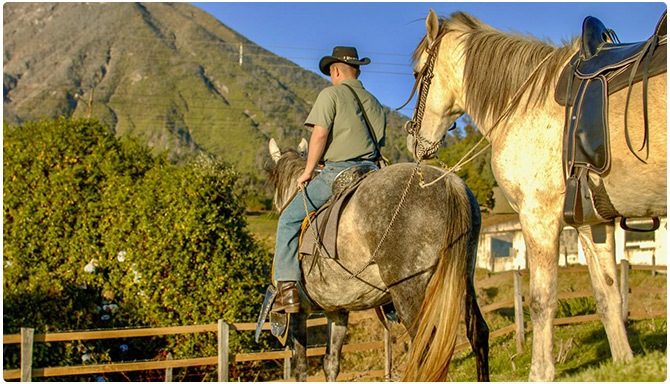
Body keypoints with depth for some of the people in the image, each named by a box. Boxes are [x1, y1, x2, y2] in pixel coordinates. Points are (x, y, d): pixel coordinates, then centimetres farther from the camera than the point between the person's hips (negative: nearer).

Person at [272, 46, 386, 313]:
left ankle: (287, 288, -5)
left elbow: (320, 133, -12)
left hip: (336, 172, -6)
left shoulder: (331, 94, -1)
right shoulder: (374, 103, 20)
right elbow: (380, 144, 18)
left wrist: (308, 171, -3)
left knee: (289, 219, 5)